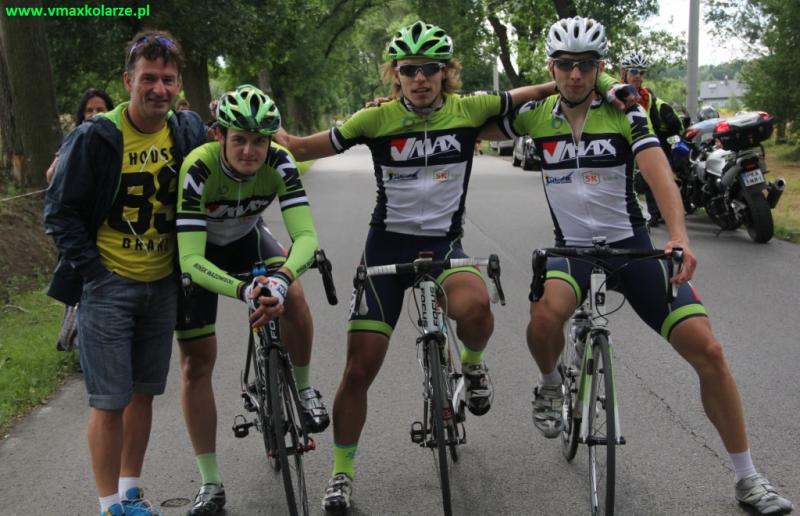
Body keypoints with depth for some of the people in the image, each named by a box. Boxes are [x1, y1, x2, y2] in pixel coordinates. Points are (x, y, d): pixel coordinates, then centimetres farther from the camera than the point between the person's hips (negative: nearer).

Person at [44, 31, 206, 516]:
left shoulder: (188, 130, -1)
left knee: (144, 392, 14)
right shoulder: (96, 137, -13)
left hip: (162, 283, 5)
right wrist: (91, 270, -14)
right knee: (110, 400, -2)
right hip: (108, 282, -4)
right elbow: (60, 210, -8)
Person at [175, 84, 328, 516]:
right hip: (199, 251, -2)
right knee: (196, 360, -3)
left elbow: (305, 235, -35)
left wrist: (282, 277, -55)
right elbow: (191, 260, -40)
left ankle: (304, 387, -1)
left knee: (292, 295, -28)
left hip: (246, 239, 2)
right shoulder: (198, 169, -36)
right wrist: (245, 291, -55)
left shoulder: (279, 163, -28)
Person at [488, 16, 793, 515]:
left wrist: (679, 236, -35)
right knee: (546, 313, -36)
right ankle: (551, 385, 1)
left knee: (707, 349, -10)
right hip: (572, 248, 0)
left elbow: (659, 174, -19)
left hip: (632, 246, 0)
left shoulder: (624, 113, -6)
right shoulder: (535, 115, -1)